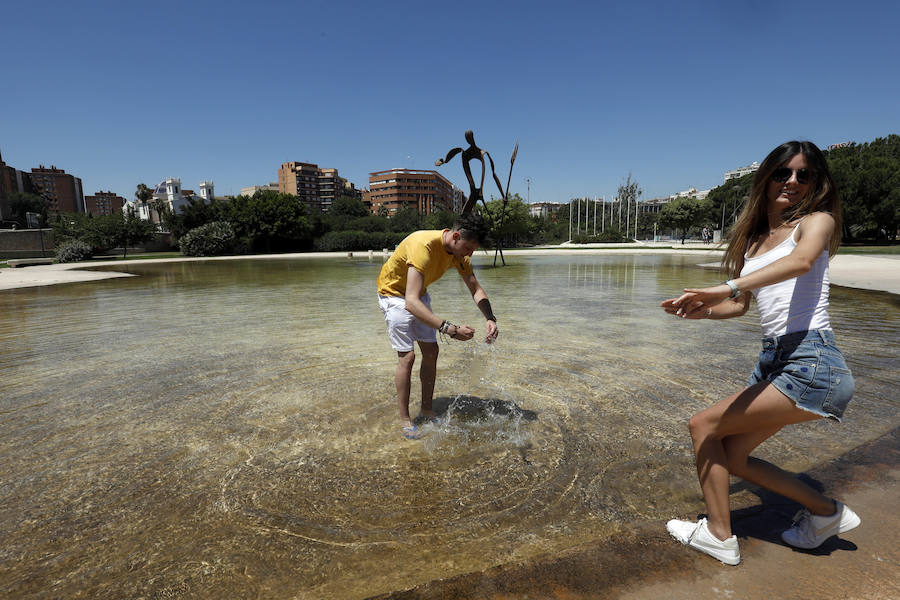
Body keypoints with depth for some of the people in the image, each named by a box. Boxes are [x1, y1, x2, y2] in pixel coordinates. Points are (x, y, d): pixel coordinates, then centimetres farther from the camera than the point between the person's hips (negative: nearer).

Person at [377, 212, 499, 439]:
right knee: (407, 356, -12)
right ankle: (405, 420, 2)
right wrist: (449, 329, -53)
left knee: (431, 351, 6)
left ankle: (427, 410, 19)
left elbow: (476, 289, -5)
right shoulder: (423, 245, -39)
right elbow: (411, 303, -47)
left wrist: (490, 319, -24)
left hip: (419, 294, 8)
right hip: (394, 294, -7)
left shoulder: (459, 252, -14)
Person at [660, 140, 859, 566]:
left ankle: (719, 536, 9)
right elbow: (740, 306, 19)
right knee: (730, 457, 11)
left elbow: (801, 261, -26)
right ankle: (826, 513, 31)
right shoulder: (752, 239, 17)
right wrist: (701, 309, -2)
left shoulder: (816, 221, -1)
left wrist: (727, 287, -39)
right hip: (772, 361, 8)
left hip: (811, 363, -7)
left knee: (704, 425, -9)